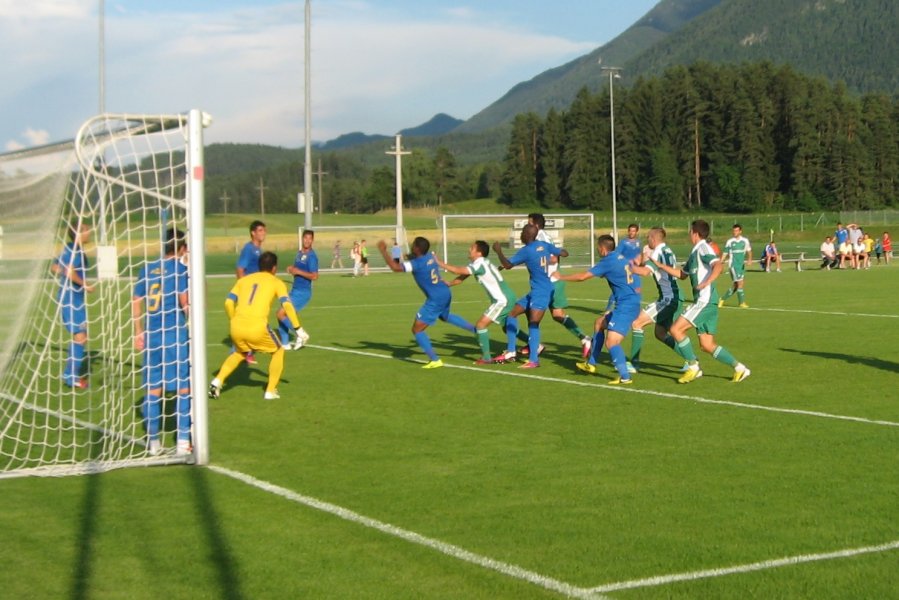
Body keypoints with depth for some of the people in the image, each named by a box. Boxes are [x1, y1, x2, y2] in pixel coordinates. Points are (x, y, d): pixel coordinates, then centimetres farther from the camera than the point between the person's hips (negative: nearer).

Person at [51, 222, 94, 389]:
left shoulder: (69, 248, 12)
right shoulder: (76, 251, -17)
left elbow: (54, 267, 20)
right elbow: (69, 271, -31)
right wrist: (84, 284, -19)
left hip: (70, 298, 10)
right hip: (72, 299, -10)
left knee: (80, 336, 17)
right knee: (80, 336, -8)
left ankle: (72, 373, 24)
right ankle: (71, 377, -6)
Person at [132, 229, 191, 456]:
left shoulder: (148, 269, 9)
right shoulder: (180, 269, -5)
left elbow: (136, 301, 11)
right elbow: (185, 302, -11)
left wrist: (138, 332, 17)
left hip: (151, 335, 5)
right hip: (175, 335, -5)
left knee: (152, 389, 10)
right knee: (183, 388, 5)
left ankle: (153, 441, 15)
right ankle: (182, 441, 4)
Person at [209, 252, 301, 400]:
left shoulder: (244, 280, 21)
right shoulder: (277, 283, 11)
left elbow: (228, 303, 12)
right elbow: (287, 305, -3)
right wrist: (298, 329, -3)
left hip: (237, 327, 4)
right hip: (257, 328, -4)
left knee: (239, 353, 33)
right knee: (278, 351, 22)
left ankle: (218, 380, 17)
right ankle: (270, 391, 18)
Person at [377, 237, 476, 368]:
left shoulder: (417, 263, -21)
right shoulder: (430, 256, 3)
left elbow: (395, 267, -31)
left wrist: (383, 251, -23)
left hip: (435, 299, -9)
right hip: (445, 293, 9)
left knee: (417, 329, -2)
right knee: (445, 316, 40)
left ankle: (435, 360, -4)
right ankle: (474, 329, 47)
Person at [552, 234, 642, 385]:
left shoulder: (608, 262, -13)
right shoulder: (622, 257, 8)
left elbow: (582, 276, -8)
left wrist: (561, 277, 5)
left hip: (626, 306, -10)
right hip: (631, 301, 10)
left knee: (611, 341, -16)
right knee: (600, 323, 25)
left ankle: (625, 377, -19)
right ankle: (590, 364, 35)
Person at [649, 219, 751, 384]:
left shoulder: (703, 249, -7)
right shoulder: (695, 253, 22)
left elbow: (718, 266, -23)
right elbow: (682, 274, 32)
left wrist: (707, 283, -36)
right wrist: (661, 266, 29)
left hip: (705, 300, -10)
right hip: (704, 301, 10)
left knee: (676, 329, -11)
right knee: (707, 346, 7)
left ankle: (694, 367, -6)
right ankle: (739, 368, 6)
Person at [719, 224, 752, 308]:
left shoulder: (745, 241, 4)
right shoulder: (729, 242, -3)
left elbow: (749, 251, 12)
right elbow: (725, 254, 3)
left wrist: (749, 259, -7)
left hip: (742, 265, 4)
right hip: (733, 265, -4)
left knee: (735, 286, 6)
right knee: (740, 283, -12)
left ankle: (723, 299, 21)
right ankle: (742, 302, -3)